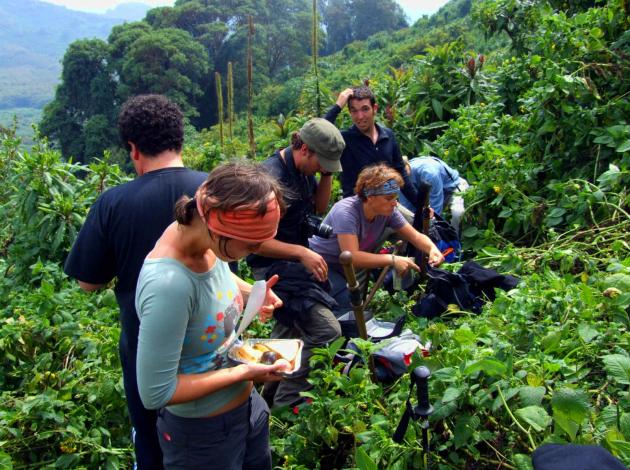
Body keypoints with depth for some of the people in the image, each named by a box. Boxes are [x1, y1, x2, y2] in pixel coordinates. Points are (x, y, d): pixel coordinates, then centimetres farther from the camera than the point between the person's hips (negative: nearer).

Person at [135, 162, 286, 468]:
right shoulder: (168, 283, -36)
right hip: (203, 435, -7)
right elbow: (155, 394, -28)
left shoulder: (209, 240, -13)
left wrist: (251, 293, -6)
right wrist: (243, 373, -22)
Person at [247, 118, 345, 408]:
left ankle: (272, 394, 38)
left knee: (289, 331, 20)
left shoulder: (304, 169, 3)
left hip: (295, 262, 10)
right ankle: (286, 402, -1)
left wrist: (326, 176, -2)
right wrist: (301, 252, -27)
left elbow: (320, 207, 15)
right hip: (273, 266, -10)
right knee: (327, 331, -16)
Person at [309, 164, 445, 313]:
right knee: (349, 306, -23)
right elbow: (351, 257, -39)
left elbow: (415, 236, -5)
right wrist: (392, 259, -43)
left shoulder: (388, 212, -11)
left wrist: (432, 249, -28)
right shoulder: (346, 212, -31)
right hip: (322, 266, -7)